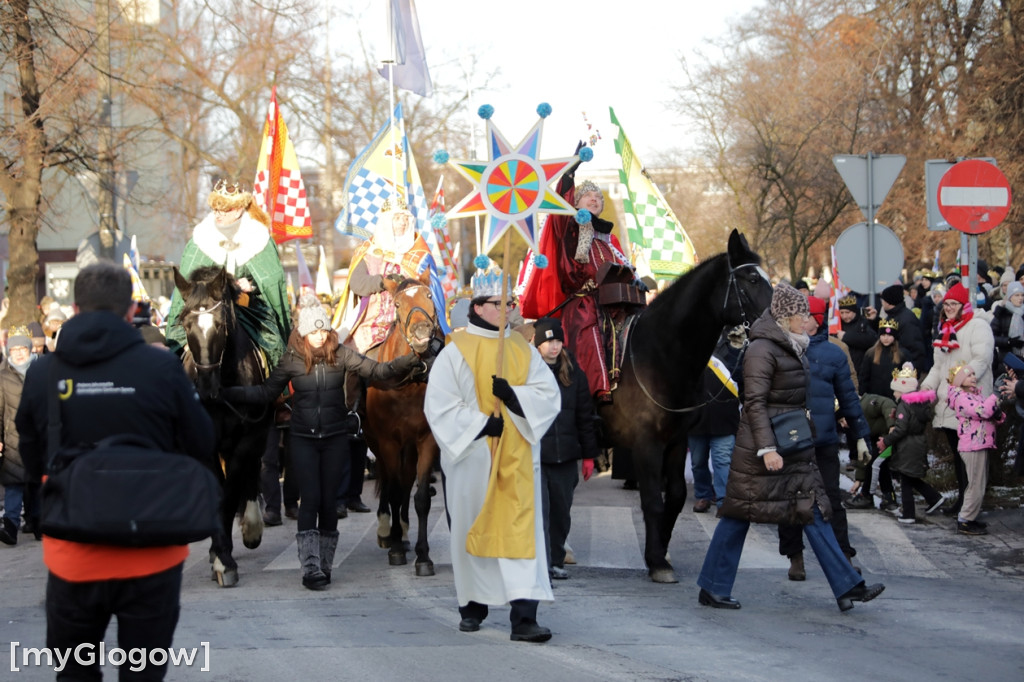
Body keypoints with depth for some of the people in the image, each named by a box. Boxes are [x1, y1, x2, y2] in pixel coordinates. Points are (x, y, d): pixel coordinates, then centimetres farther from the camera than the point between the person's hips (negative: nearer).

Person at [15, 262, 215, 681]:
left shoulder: (41, 373, -5)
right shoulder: (162, 367, -12)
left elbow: (31, 465, 8)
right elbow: (203, 451, -2)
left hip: (72, 562, 2)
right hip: (150, 557, -1)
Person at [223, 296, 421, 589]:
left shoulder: (340, 355, -2)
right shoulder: (292, 361, -2)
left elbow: (377, 371, -8)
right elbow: (266, 392, 1)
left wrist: (406, 364, -25)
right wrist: (228, 392, -9)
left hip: (335, 438, 1)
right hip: (303, 439, -1)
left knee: (329, 501, 4)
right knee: (310, 500, -8)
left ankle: (324, 565, 15)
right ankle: (310, 568, -8)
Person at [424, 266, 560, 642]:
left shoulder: (523, 350, 9)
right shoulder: (456, 352, -1)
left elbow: (549, 393, 3)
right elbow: (438, 405, -6)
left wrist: (514, 395, -15)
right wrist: (480, 424, -15)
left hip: (516, 459, 2)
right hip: (472, 456, -2)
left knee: (522, 531, -8)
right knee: (473, 528, 6)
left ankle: (524, 617, -14)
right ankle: (472, 607, 22)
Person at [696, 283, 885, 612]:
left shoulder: (792, 348, 14)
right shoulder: (762, 350, -14)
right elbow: (754, 403, -19)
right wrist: (767, 448, -24)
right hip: (760, 449, -9)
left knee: (813, 510, 4)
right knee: (740, 514, -1)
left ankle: (847, 586, 1)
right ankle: (712, 588, 8)